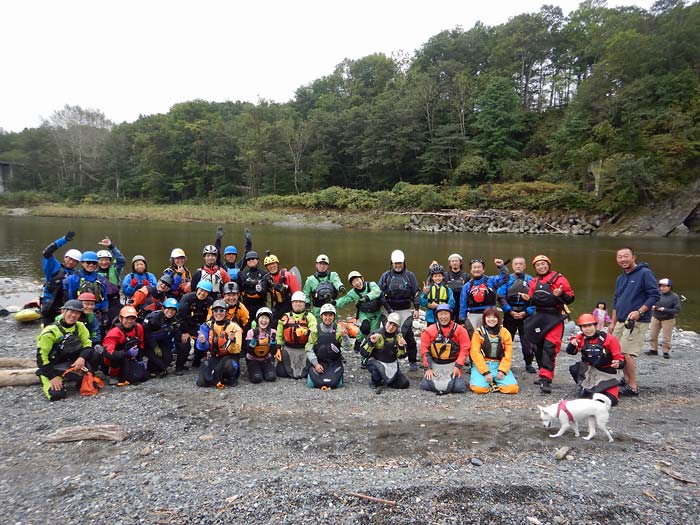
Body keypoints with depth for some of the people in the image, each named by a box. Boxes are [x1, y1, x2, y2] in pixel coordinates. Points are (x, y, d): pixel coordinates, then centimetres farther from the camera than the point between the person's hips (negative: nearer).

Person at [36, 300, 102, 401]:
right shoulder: (51, 331, -16)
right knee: (56, 394, -24)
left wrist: (82, 357, -26)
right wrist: (52, 376, -20)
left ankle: (85, 379, -3)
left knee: (95, 354, -20)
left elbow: (88, 344, -3)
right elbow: (41, 355, -16)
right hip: (54, 366, -4)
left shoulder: (80, 326, -2)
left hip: (73, 362, 4)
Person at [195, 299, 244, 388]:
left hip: (229, 357, -3)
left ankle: (230, 377, -3)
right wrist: (202, 342, -28)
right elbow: (202, 347, -5)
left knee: (228, 365, -38)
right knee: (202, 382, -14)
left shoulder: (234, 327, -9)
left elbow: (236, 350, -15)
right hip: (213, 357, 3)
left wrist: (232, 341, -34)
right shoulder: (207, 326, 0)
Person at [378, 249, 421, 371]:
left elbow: (416, 292, 6)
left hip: (405, 310, -1)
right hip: (391, 310, 1)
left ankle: (413, 361, 3)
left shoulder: (410, 275, 6)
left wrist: (417, 308, -3)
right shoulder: (386, 276, 6)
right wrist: (388, 308, -5)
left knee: (408, 334, -8)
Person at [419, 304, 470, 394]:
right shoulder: (429, 331, -4)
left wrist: (458, 366, -11)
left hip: (452, 364, -1)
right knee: (425, 386, -13)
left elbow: (464, 348, -4)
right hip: (435, 364, 1)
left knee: (459, 388, -17)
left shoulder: (459, 330, -5)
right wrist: (428, 368, -5)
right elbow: (424, 349, -1)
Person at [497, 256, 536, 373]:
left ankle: (529, 364, 15)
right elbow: (501, 297, -2)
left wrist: (526, 312, -11)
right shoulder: (507, 279, 4)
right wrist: (510, 311, -10)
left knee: (527, 341, 2)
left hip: (525, 315, -1)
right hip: (509, 315, 1)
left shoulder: (530, 280, 3)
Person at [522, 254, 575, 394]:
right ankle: (544, 375, 26)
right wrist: (528, 299, 3)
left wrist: (561, 294, -24)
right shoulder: (534, 282, 15)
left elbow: (570, 297, -5)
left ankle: (546, 380, -16)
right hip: (538, 317, 7)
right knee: (538, 347, 12)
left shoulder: (559, 279, -5)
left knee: (549, 348, -14)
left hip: (554, 317, -7)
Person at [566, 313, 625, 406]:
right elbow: (570, 352, -14)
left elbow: (620, 358, -13)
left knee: (611, 400, -17)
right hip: (589, 370, 2)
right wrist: (572, 343, -36)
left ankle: (600, 389, 21)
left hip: (606, 373, -2)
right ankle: (585, 387, 4)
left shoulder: (609, 338, -16)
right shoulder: (581, 337, -9)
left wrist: (618, 364, -38)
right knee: (574, 368, -29)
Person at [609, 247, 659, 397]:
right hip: (621, 322, 8)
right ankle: (626, 379, 27)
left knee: (627, 353, -13)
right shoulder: (620, 278, 17)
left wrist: (639, 312, -22)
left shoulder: (645, 273, -7)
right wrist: (612, 323, 21)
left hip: (637, 322, -8)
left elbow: (655, 295, -13)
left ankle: (633, 388, -3)